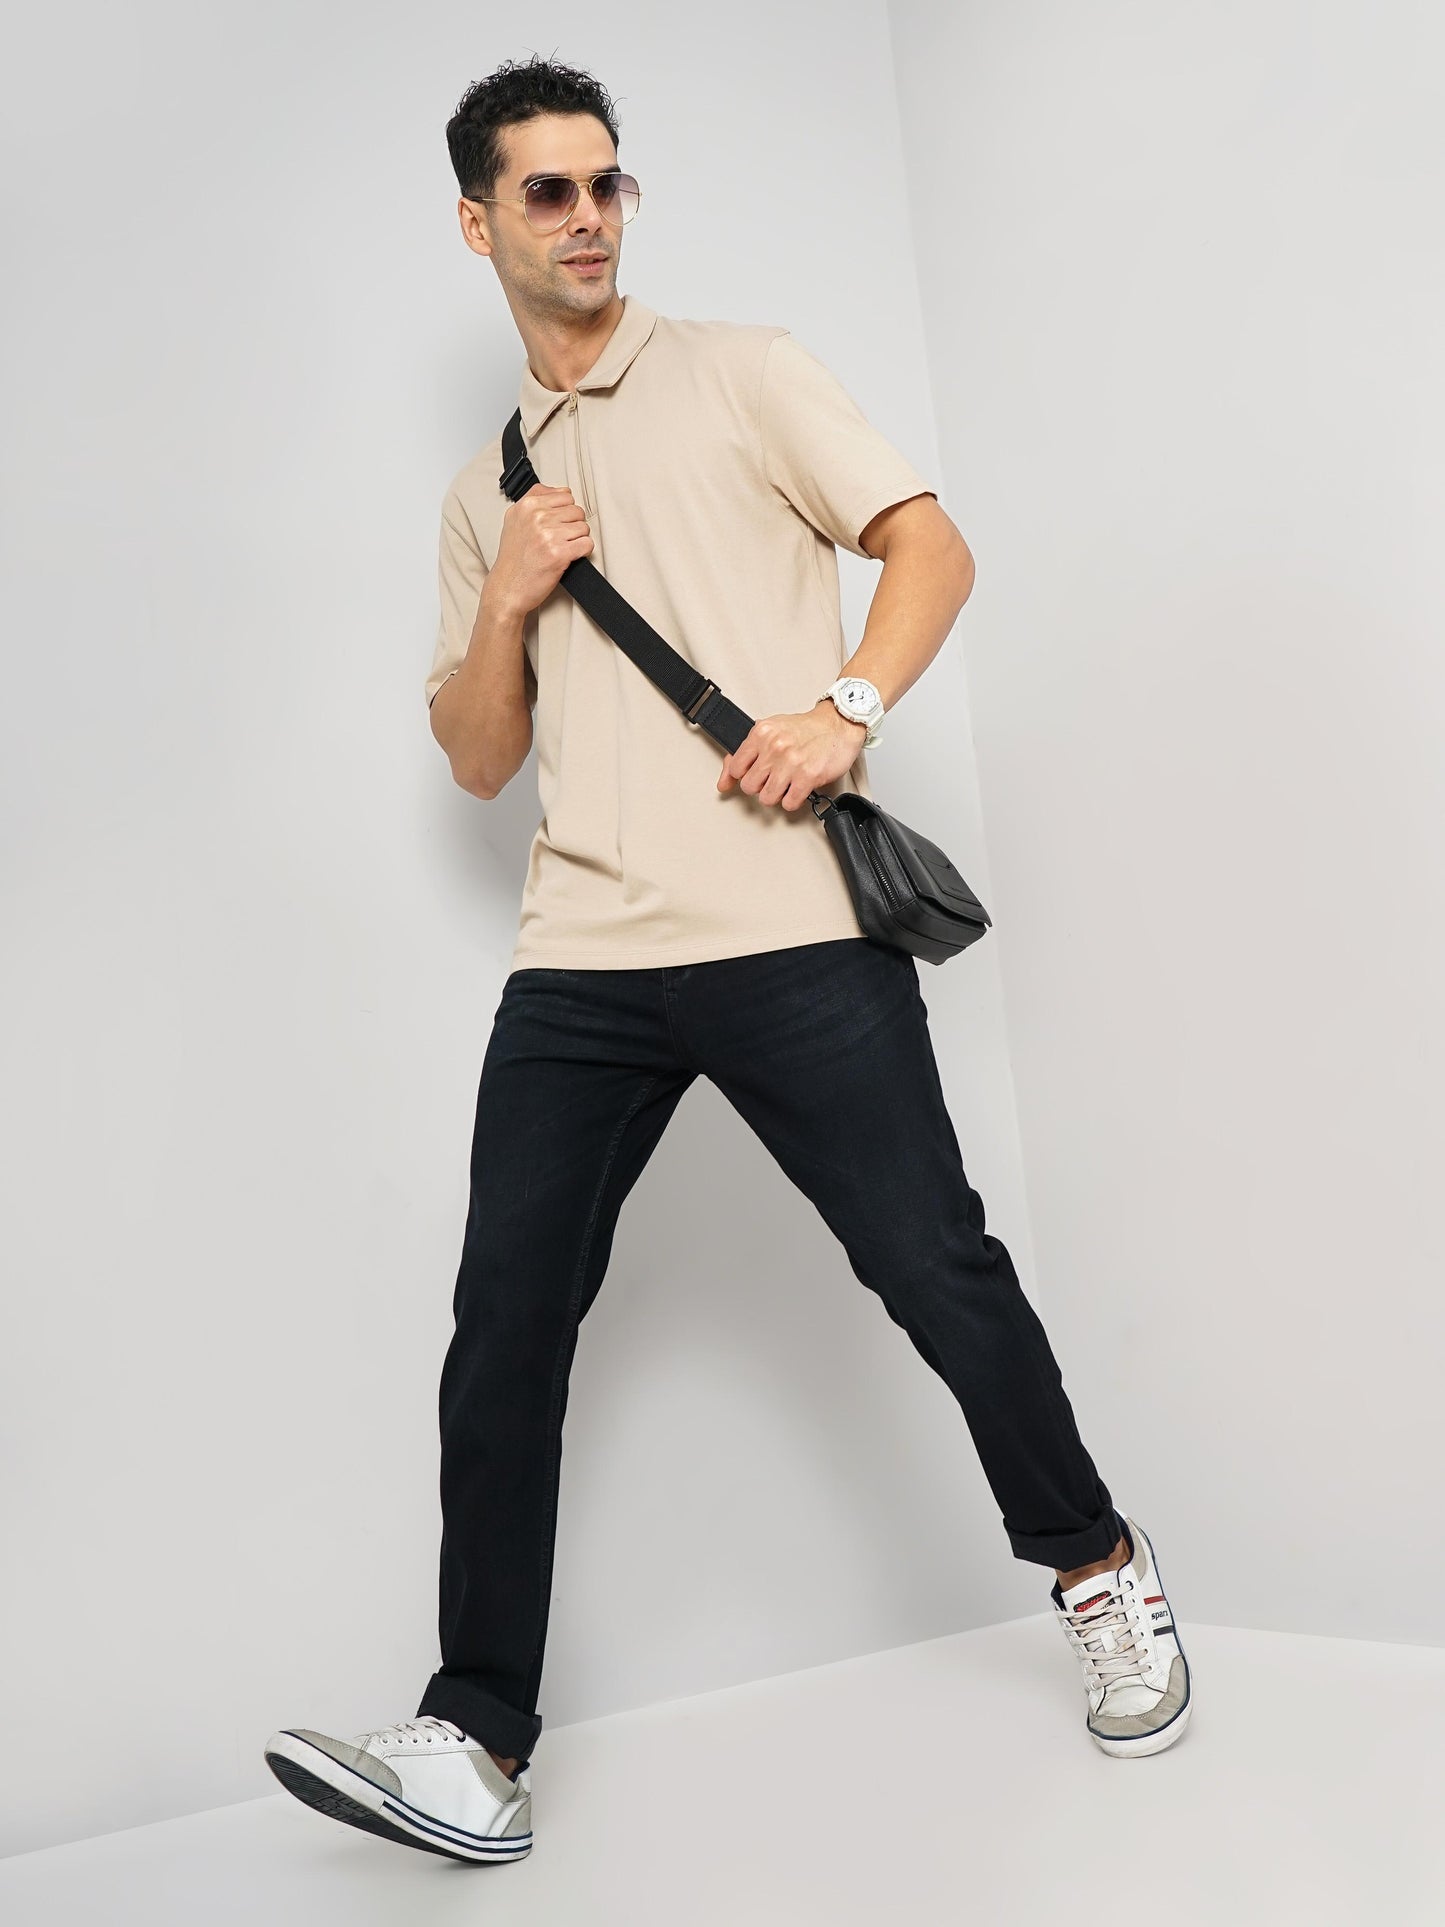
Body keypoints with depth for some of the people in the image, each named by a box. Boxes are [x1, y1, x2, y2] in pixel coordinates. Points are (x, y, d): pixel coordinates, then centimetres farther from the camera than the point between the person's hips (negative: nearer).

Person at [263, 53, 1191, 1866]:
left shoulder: (739, 371, 12)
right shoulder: (484, 492, 23)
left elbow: (930, 542, 4)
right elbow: (477, 759, 20)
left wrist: (849, 707, -13)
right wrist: (509, 602, 2)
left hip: (791, 925, -3)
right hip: (581, 962, 4)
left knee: (934, 1266, -2)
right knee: (503, 1331, -2)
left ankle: (1100, 1571, 23)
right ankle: (476, 1743, 7)